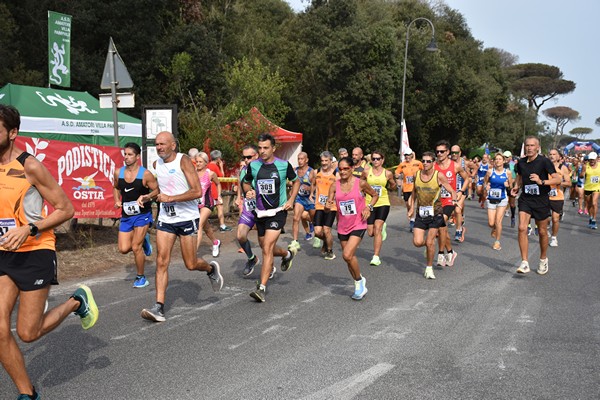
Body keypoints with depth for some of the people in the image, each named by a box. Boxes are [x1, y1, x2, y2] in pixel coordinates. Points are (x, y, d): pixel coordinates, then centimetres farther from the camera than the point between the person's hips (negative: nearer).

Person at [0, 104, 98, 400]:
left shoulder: (29, 166, -12)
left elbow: (65, 209, -11)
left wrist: (29, 230, -23)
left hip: (35, 253, -6)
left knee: (27, 333, -1)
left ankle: (77, 302, 25)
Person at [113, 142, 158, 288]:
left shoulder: (145, 174, -13)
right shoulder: (118, 173, 1)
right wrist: (117, 201, 3)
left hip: (142, 215, -5)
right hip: (126, 216, 5)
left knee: (135, 247, -7)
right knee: (124, 249, -1)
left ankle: (141, 277, 14)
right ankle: (143, 240, 32)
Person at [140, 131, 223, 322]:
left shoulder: (183, 161, -13)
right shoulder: (157, 164, 7)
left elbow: (197, 191, -20)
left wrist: (171, 198, -22)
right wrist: (148, 196, 11)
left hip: (187, 218, -5)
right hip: (165, 219, 5)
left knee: (190, 264, 2)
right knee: (161, 261, -5)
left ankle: (211, 269, 36)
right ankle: (159, 308, -4)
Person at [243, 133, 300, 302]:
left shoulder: (284, 165, -7)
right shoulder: (253, 165, -1)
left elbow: (296, 181, 10)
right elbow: (246, 182, 16)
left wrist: (291, 200, -2)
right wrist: (249, 191, -7)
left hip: (278, 212, -5)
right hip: (260, 212, 5)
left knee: (267, 248, -16)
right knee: (267, 248, 17)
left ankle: (261, 288, -13)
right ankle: (287, 253, 50)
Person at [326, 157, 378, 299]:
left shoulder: (361, 183, -8)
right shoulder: (335, 186, 0)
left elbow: (375, 195, 7)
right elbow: (329, 202, -2)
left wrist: (368, 207, -8)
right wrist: (328, 206, -25)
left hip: (358, 225, -4)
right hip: (343, 226, 4)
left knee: (347, 255, -19)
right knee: (350, 257, 12)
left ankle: (359, 281, 5)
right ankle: (360, 286, 31)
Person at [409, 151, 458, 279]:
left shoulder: (439, 175, -7)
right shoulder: (417, 175, 4)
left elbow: (452, 192, -2)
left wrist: (454, 201, -22)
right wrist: (411, 207, 14)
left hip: (435, 212, -3)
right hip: (421, 213, 3)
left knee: (430, 242, -4)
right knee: (417, 242, -8)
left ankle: (429, 268, 16)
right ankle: (428, 244, 29)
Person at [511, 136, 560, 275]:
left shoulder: (544, 161, -10)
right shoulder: (521, 162, 4)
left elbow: (558, 179, -16)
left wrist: (542, 181, -31)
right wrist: (516, 187, 4)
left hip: (541, 200, -3)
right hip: (525, 199, 3)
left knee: (542, 232, 10)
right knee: (522, 228, -15)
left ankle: (543, 260, 33)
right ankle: (524, 263, -12)